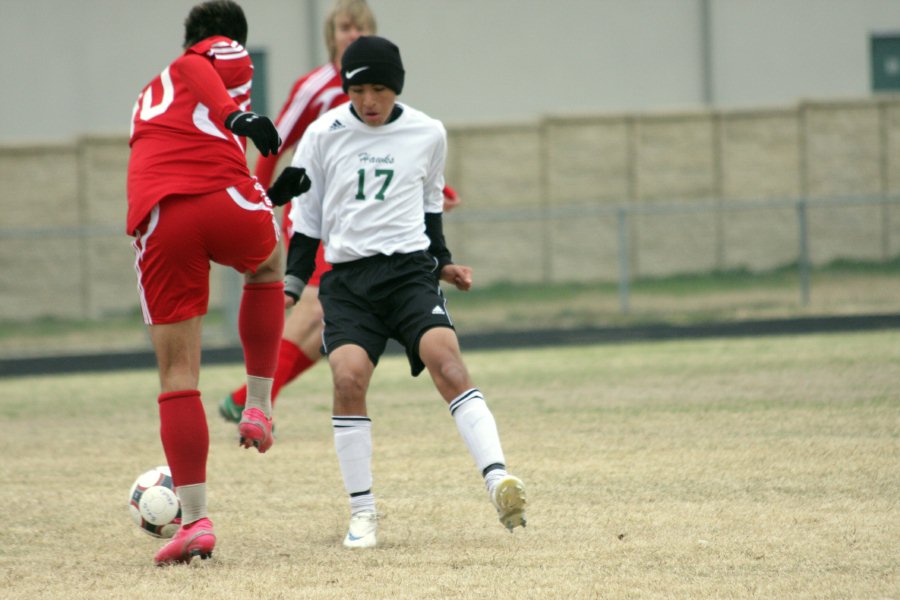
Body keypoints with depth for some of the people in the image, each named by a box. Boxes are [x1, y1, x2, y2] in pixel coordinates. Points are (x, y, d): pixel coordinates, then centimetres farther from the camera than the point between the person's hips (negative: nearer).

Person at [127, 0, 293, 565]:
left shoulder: (152, 90, 35)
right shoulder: (227, 54, 17)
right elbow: (191, 66, -5)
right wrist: (234, 114, -22)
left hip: (155, 220, 4)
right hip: (223, 200, -4)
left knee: (178, 375, 7)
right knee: (269, 263, 33)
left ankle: (195, 519, 1)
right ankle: (259, 406, 25)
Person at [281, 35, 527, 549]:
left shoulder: (429, 135, 6)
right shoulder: (324, 135, 2)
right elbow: (306, 216, 12)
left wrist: (442, 261, 19)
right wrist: (291, 286, 8)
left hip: (410, 269, 0)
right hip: (347, 277, 0)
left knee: (445, 357, -26)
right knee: (348, 376, -22)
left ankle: (498, 479, -36)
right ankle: (363, 513, -8)